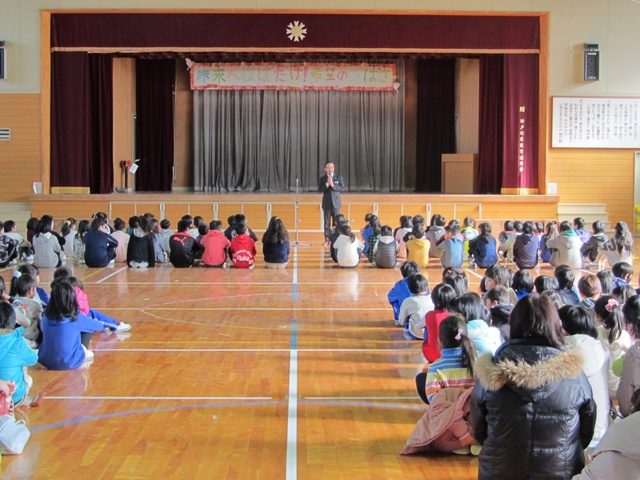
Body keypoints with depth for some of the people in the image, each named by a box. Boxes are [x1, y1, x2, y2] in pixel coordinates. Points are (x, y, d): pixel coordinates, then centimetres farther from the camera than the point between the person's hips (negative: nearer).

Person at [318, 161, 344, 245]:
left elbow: (342, 187, -4)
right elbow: (319, 189, -4)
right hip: (326, 203, 0)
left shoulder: (339, 177, 5)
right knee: (327, 223, 1)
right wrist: (327, 184, -17)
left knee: (336, 222, 1)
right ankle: (327, 240, 3)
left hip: (336, 203, 0)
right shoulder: (322, 178, 5)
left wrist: (333, 185, -17)